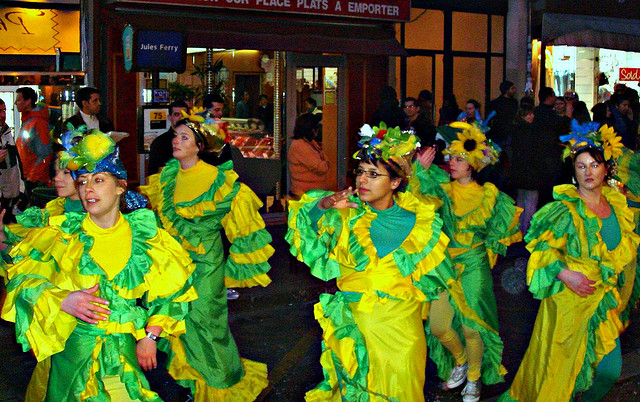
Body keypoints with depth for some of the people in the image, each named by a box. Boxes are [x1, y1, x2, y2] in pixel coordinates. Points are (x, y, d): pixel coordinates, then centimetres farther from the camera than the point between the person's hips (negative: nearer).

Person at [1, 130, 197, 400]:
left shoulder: (143, 234, 1)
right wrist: (63, 301, -21)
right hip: (71, 348, 0)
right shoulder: (64, 233, -1)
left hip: (123, 351, 1)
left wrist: (150, 336, -1)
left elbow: (168, 290, 6)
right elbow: (22, 278, -5)